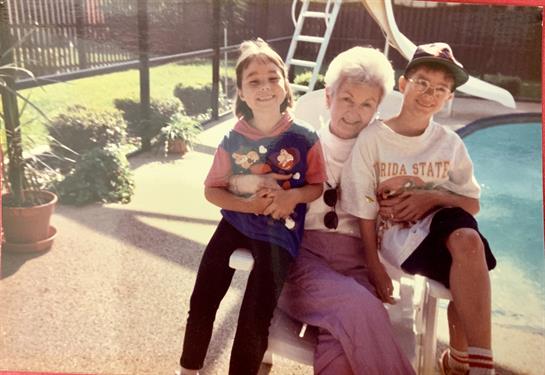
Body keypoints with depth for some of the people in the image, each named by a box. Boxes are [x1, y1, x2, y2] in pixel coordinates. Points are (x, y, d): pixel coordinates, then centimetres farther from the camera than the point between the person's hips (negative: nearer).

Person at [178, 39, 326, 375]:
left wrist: (294, 196, -21)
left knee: (255, 318, -6)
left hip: (280, 230, -2)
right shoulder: (233, 141, -7)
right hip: (237, 221, 3)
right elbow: (212, 189, -1)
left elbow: (317, 186, 1)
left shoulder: (304, 139, -10)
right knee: (202, 302, 5)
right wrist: (246, 204, -17)